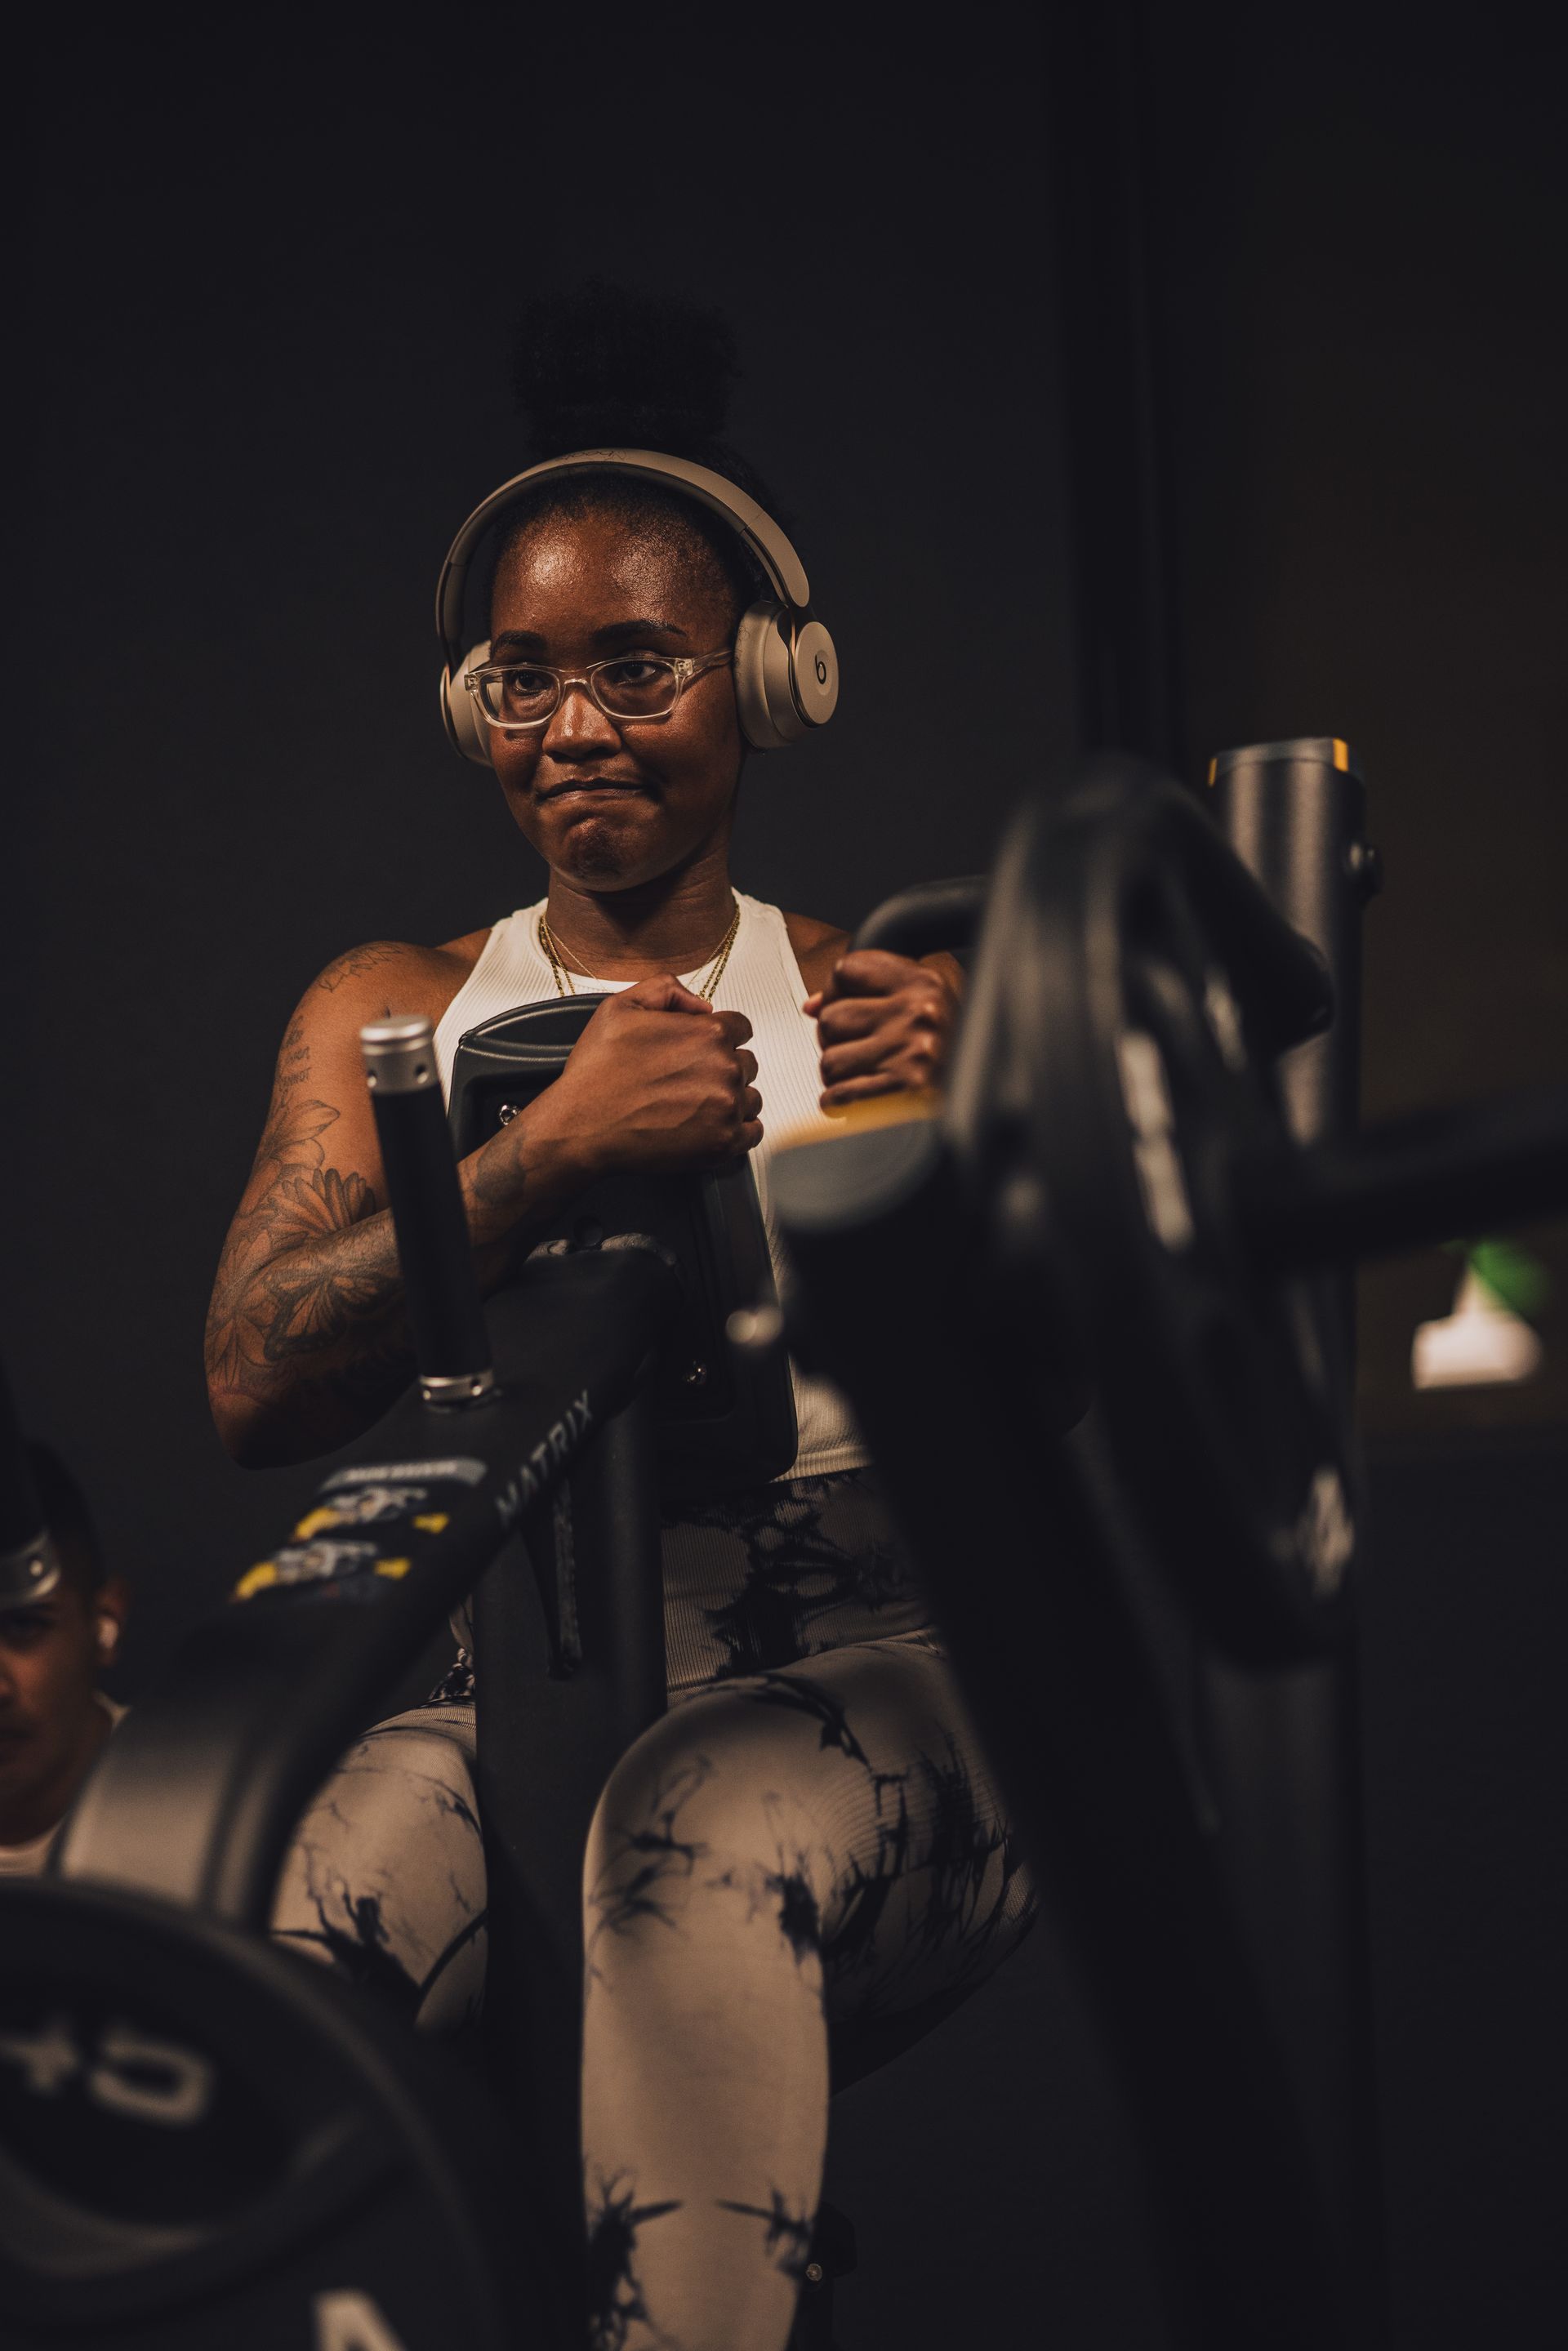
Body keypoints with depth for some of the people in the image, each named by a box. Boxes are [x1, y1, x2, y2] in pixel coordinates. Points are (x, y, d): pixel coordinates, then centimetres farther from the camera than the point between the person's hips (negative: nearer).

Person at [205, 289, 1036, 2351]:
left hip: (844, 1665, -1)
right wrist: (551, 1151, -16)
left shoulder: (884, 1009, 14)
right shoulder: (389, 1013, 18)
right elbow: (255, 1387, -1)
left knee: (700, 1865, -37)